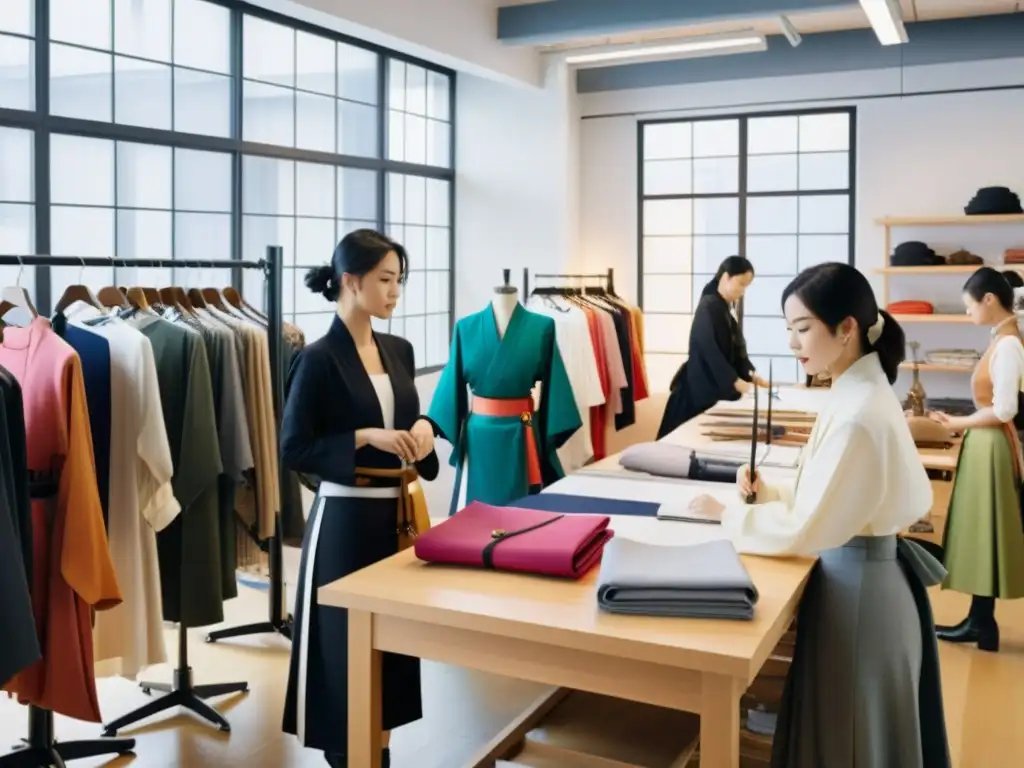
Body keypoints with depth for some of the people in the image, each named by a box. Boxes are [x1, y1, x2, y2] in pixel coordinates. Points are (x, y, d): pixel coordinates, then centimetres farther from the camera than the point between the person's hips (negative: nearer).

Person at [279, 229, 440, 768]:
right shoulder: (319, 359, -13)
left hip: (397, 511, 7)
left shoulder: (399, 350, 8)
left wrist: (422, 428, -4)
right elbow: (292, 450, -14)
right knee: (345, 638, 5)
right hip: (346, 516, -7)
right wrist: (364, 437, -22)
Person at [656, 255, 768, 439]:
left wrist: (751, 375, 3)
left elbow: (734, 350, 16)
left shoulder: (724, 310, 16)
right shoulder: (708, 307, -12)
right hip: (699, 389, -9)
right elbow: (710, 350, -21)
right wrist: (736, 381, -22)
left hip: (714, 390, 9)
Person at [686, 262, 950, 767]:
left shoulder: (858, 413, -27)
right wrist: (766, 491, 1)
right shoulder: (860, 393, 5)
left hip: (858, 583, -9)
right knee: (854, 726, 24)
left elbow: (803, 531, -24)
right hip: (861, 572, 9)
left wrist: (728, 515, -12)